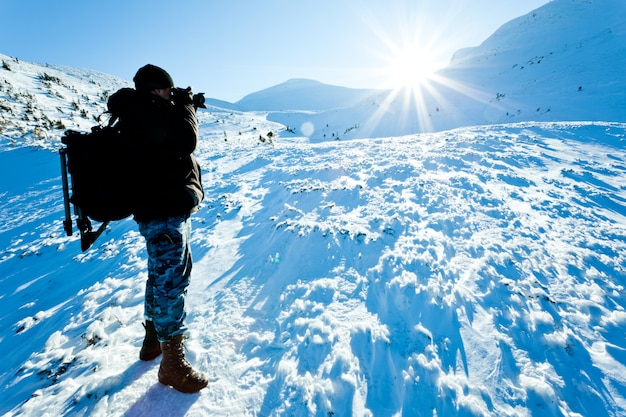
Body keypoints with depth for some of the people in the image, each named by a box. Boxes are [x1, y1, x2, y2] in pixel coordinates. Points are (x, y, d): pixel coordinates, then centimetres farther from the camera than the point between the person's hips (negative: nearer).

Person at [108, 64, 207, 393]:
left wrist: (184, 109, 12)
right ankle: (172, 363, 11)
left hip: (163, 208, 11)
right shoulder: (145, 113, -15)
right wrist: (185, 106, -8)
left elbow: (172, 146, 20)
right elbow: (186, 142, -25)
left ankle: (153, 337, 39)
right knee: (171, 280, -4)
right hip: (164, 213, -11)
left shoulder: (139, 114, 17)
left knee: (162, 275, 22)